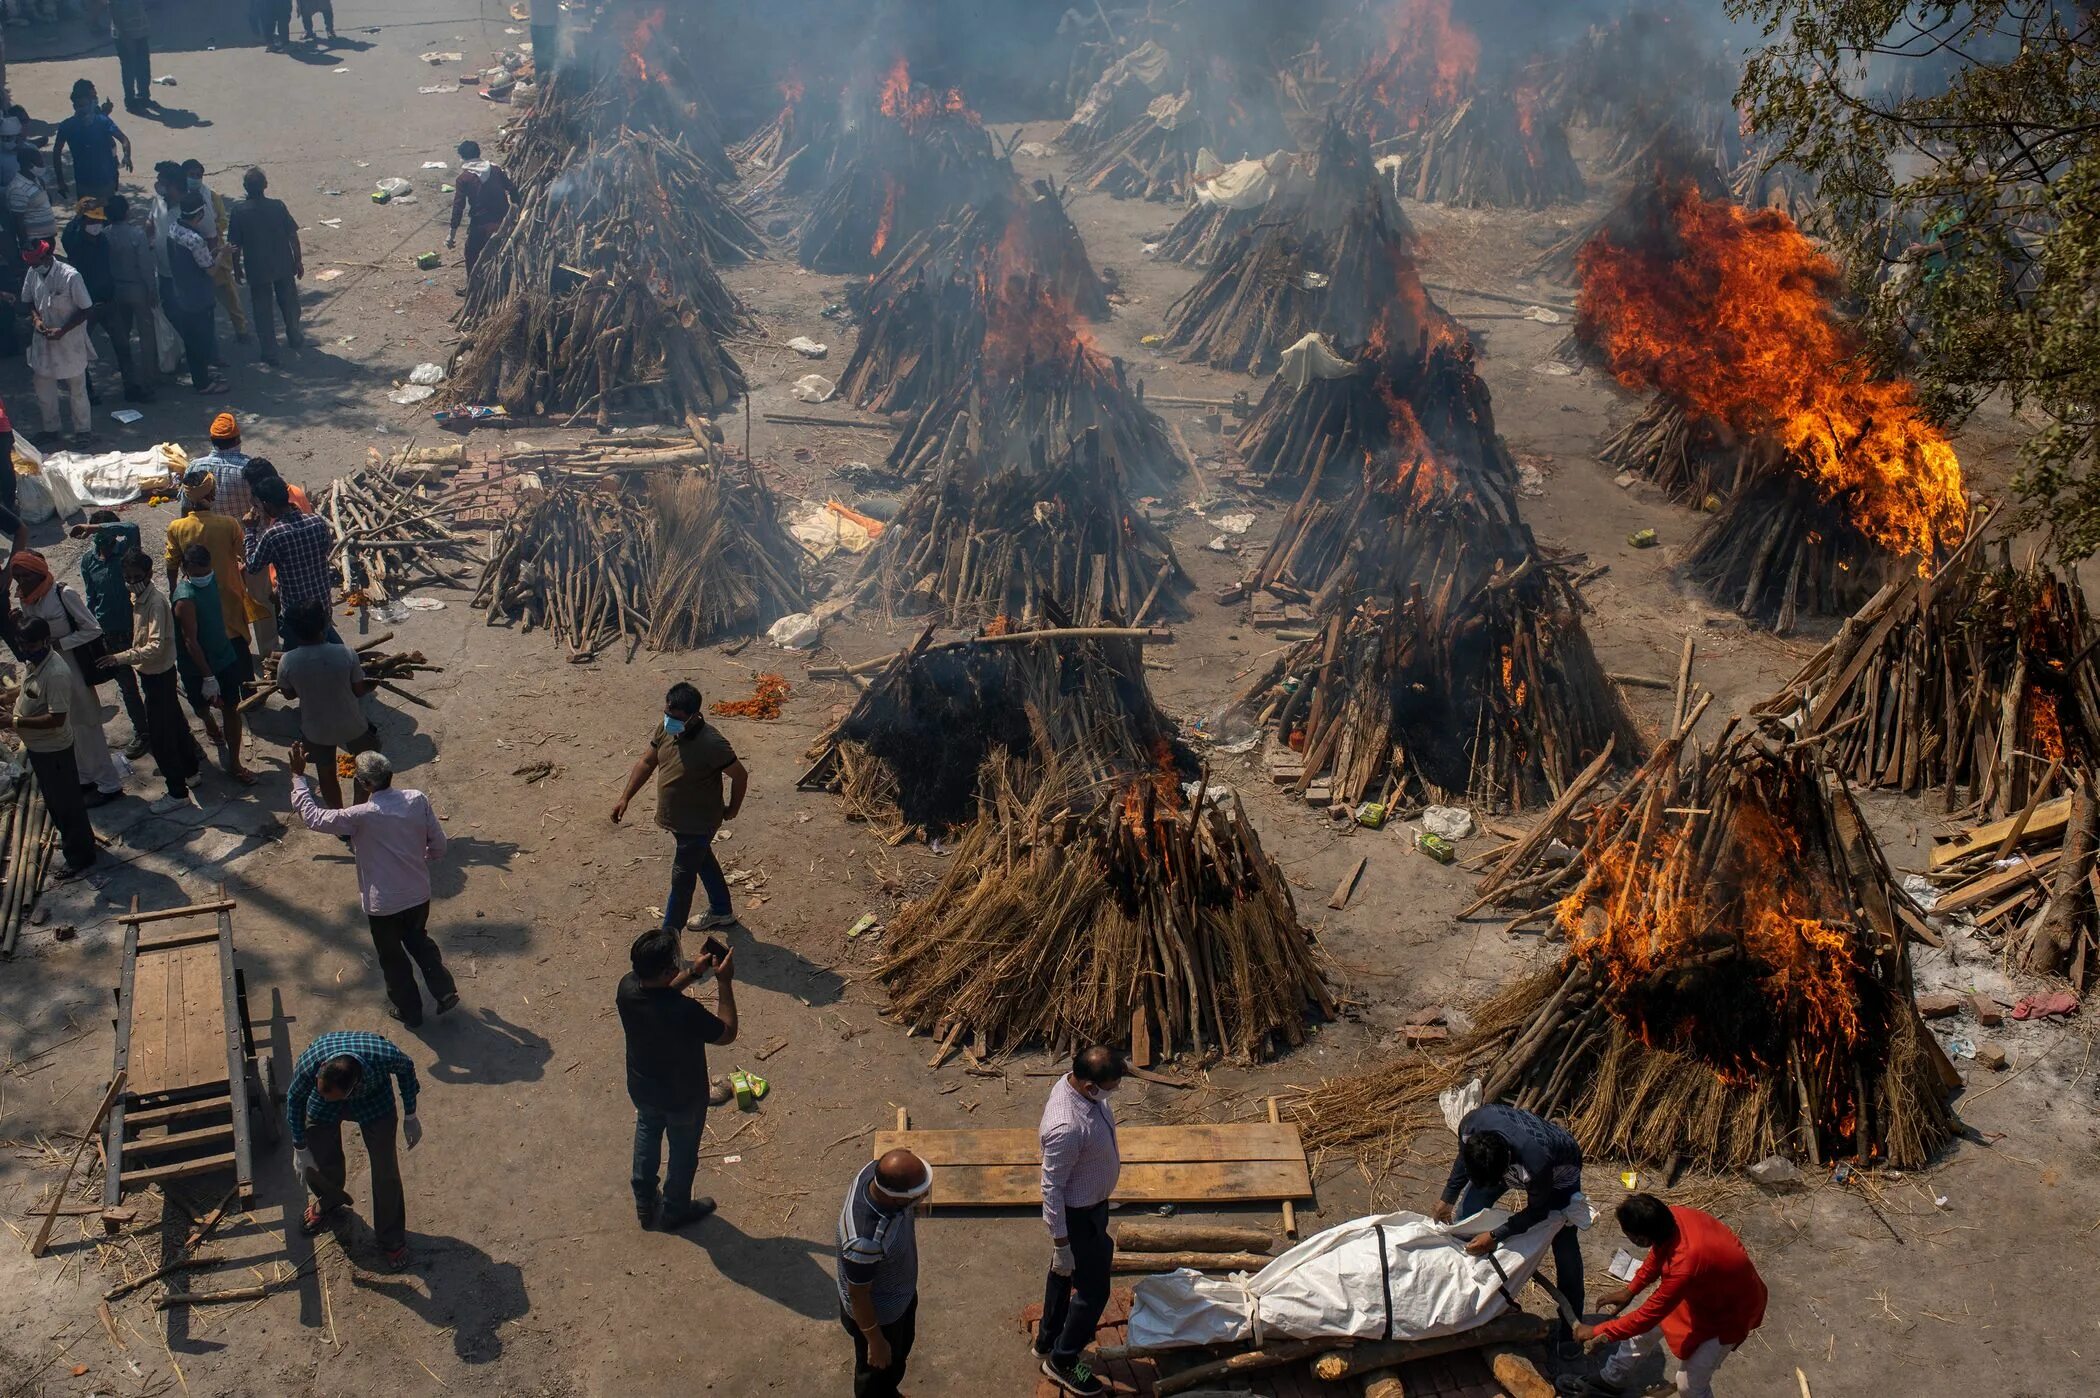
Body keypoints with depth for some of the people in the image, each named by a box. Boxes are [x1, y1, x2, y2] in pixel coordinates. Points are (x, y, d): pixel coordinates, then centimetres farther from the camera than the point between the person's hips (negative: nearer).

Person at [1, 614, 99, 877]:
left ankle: (80, 857, 19)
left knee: (66, 802, 5)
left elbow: (57, 718, -31)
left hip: (53, 748, -9)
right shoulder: (35, 661, -2)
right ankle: (73, 838, 45)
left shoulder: (56, 673, -30)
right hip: (37, 746, 9)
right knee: (54, 798, 25)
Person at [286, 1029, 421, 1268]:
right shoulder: (308, 1065, -39)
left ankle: (391, 1239, 19)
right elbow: (294, 1099, -14)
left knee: (385, 1170, -3)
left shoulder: (383, 1055, -43)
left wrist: (410, 1117, -5)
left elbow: (406, 1068, -16)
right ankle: (329, 1202, 42)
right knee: (318, 1161, 5)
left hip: (373, 1096, -1)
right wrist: (300, 1148, -5)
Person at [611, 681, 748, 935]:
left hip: (697, 825, -8)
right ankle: (722, 913, 49)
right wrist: (625, 798, 0)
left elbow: (740, 776, -20)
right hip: (675, 818, 8)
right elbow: (646, 762, 3)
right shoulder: (665, 730, -11)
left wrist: (732, 810, -5)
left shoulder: (711, 744, -32)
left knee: (681, 879, 5)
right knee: (704, 862, 27)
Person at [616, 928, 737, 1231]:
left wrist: (693, 971, -6)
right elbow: (727, 1033, -23)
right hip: (683, 1098, -5)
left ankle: (644, 1205, 52)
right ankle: (674, 1211, 47)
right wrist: (724, 982, -23)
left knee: (647, 1138, 32)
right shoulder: (685, 1012, -42)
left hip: (642, 1089, 5)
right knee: (683, 1152, 24)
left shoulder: (627, 988, -24)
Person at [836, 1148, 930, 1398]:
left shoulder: (876, 1171, -27)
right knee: (878, 1369, 23)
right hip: (877, 1312, -7)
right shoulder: (865, 1240, -47)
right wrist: (875, 1341, -14)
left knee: (900, 1351, 34)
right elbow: (858, 1296, -28)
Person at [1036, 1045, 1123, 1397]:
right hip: (1078, 1215, -9)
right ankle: (1062, 1361, 30)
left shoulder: (1077, 1084, -12)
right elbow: (1051, 1188, -28)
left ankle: (1047, 1341, 47)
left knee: (1065, 1277, 27)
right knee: (1092, 1290, 9)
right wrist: (1060, 1242, -18)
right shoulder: (1067, 1128, -39)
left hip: (1093, 1203, 9)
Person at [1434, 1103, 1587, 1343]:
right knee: (1467, 1213, 3)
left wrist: (1496, 1235, -28)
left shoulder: (1536, 1161, -47)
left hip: (1558, 1171, -5)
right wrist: (1447, 1199, -3)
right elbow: (1464, 1159, -8)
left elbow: (1537, 1210, -25)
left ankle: (1570, 1322, 15)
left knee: (1564, 1244, -4)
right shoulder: (1471, 1126, -36)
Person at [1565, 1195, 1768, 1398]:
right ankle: (1612, 1381, 39)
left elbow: (1646, 1316, -30)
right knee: (1644, 1330, 15)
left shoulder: (1684, 1266, -44)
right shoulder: (1671, 1219, -23)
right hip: (1703, 1286, 7)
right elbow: (1656, 1259, 3)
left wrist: (1595, 1332, -19)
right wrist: (1629, 1290, 10)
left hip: (1730, 1310, -7)